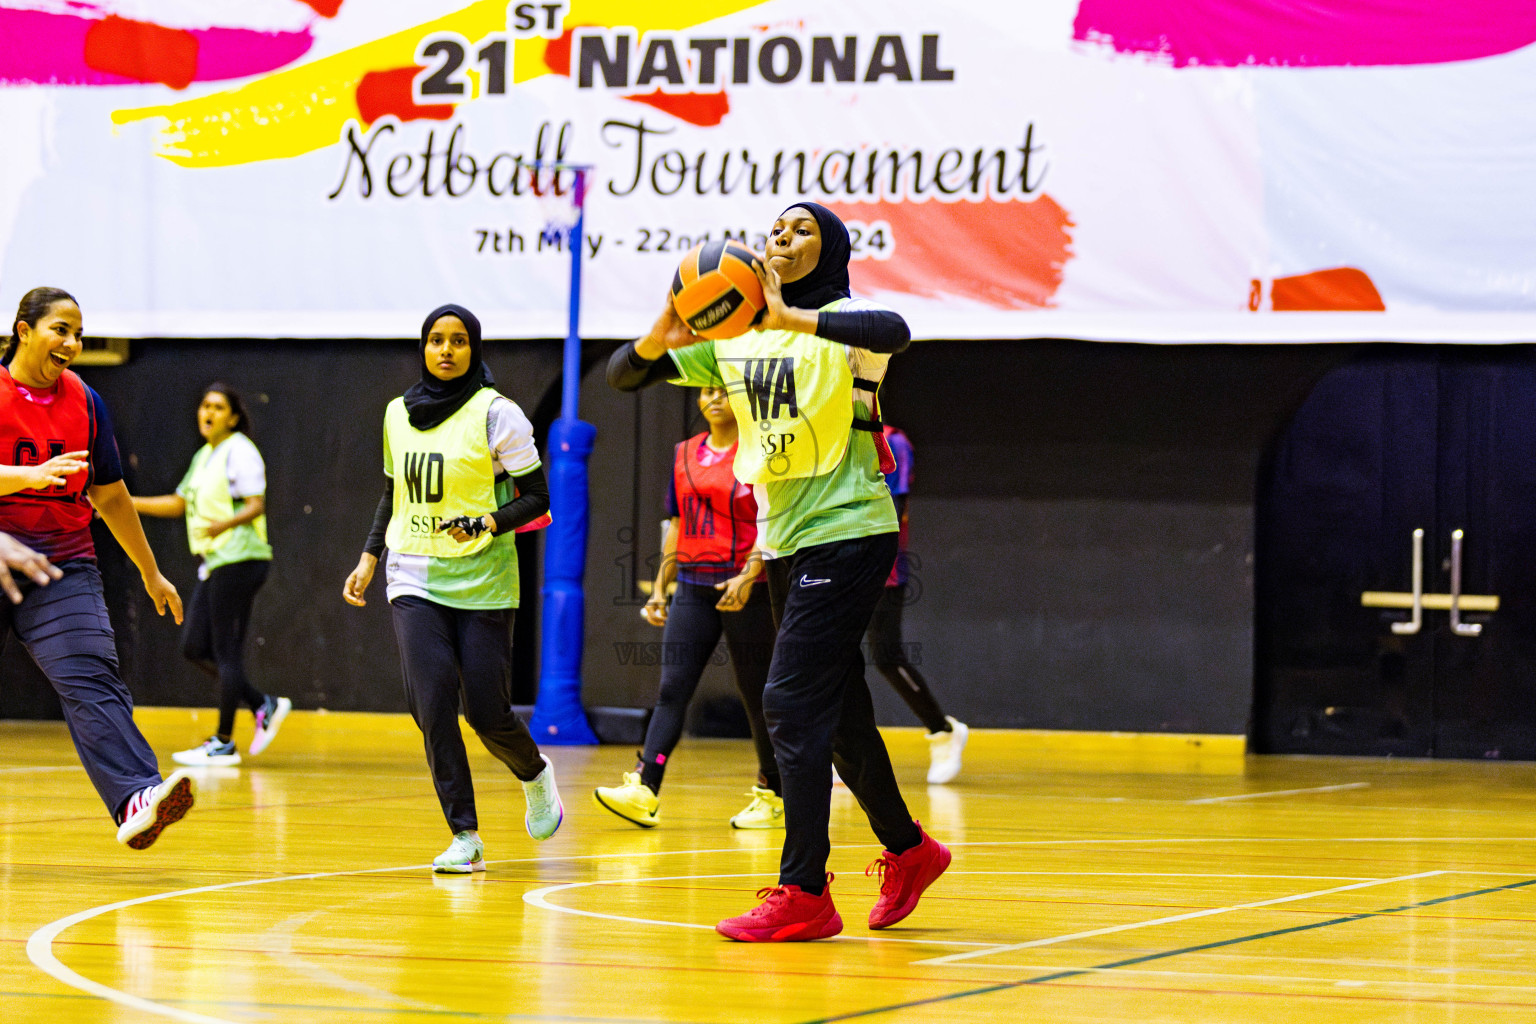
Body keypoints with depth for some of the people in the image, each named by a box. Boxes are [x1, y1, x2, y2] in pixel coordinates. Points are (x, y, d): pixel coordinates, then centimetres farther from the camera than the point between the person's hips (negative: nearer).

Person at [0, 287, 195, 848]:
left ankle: (135, 801, -32)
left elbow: (110, 496, 18)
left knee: (90, 678, -16)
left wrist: (151, 573, 22)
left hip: (62, 564, 2)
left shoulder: (84, 402, 8)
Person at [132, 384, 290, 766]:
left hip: (239, 559, -10)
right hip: (215, 562, 10)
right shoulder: (204, 456, 18)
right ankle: (265, 706, 15)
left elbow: (257, 505, -17)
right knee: (195, 648, 7)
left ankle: (223, 743, -1)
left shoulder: (240, 451, -9)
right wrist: (126, 503, 19)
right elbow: (179, 503, 25)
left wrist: (226, 523, -36)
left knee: (227, 651, -6)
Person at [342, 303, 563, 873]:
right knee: (432, 704, -13)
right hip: (414, 580, 3)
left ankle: (535, 776, 32)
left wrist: (486, 524, -21)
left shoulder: (495, 413, -6)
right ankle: (465, 838, -8)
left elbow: (536, 498, -5)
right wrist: (369, 557, 12)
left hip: (482, 582, -3)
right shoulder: (398, 414, 9)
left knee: (487, 713, -3)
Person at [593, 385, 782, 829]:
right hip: (693, 588, 5)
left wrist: (748, 576, -22)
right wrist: (660, 588, 13)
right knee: (672, 689, -7)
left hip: (746, 589, -5)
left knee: (757, 694, 3)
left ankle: (772, 796, 15)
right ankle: (644, 791, -17)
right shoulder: (685, 454, 14)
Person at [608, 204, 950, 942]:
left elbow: (893, 331, -34)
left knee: (792, 704, -14)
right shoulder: (730, 336, 9)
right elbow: (622, 376, 6)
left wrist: (791, 319, -43)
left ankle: (804, 895, -13)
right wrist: (659, 338, -16)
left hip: (846, 534, -7)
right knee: (836, 713, 14)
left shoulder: (837, 325, -10)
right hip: (784, 542, 7)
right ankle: (907, 849, 32)